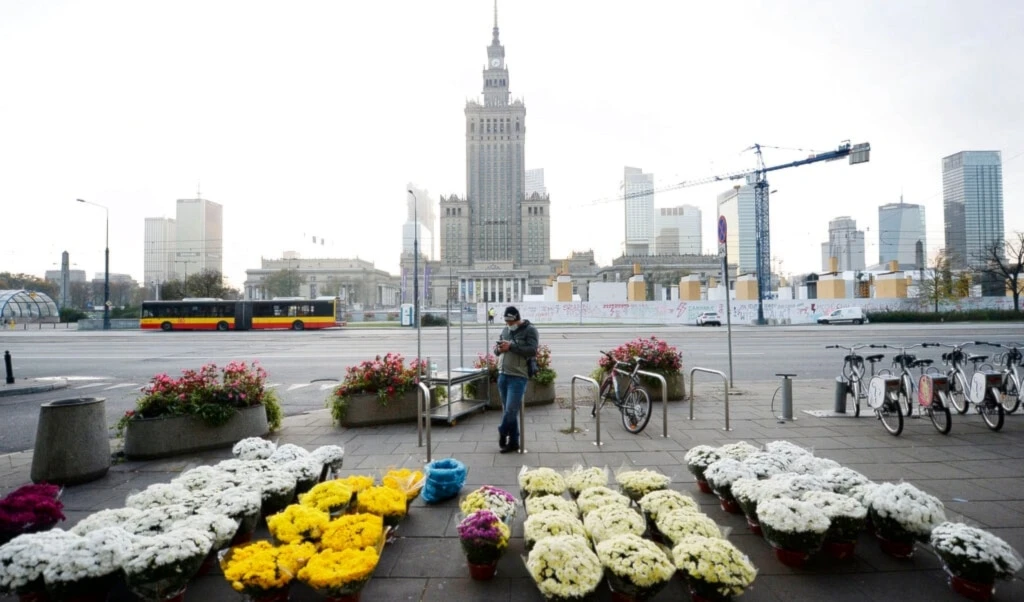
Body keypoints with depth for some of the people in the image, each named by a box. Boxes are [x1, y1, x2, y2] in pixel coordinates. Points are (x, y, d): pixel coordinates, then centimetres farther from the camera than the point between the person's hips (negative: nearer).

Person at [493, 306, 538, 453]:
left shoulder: (530, 330, -3)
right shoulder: (505, 330, 16)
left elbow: (532, 351, -15)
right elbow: (496, 349, 21)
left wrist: (511, 346, -18)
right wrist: (498, 349, -4)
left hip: (518, 377, -6)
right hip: (502, 375, 7)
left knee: (511, 410, -9)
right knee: (508, 411, 11)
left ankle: (502, 433, 16)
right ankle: (513, 442, 21)